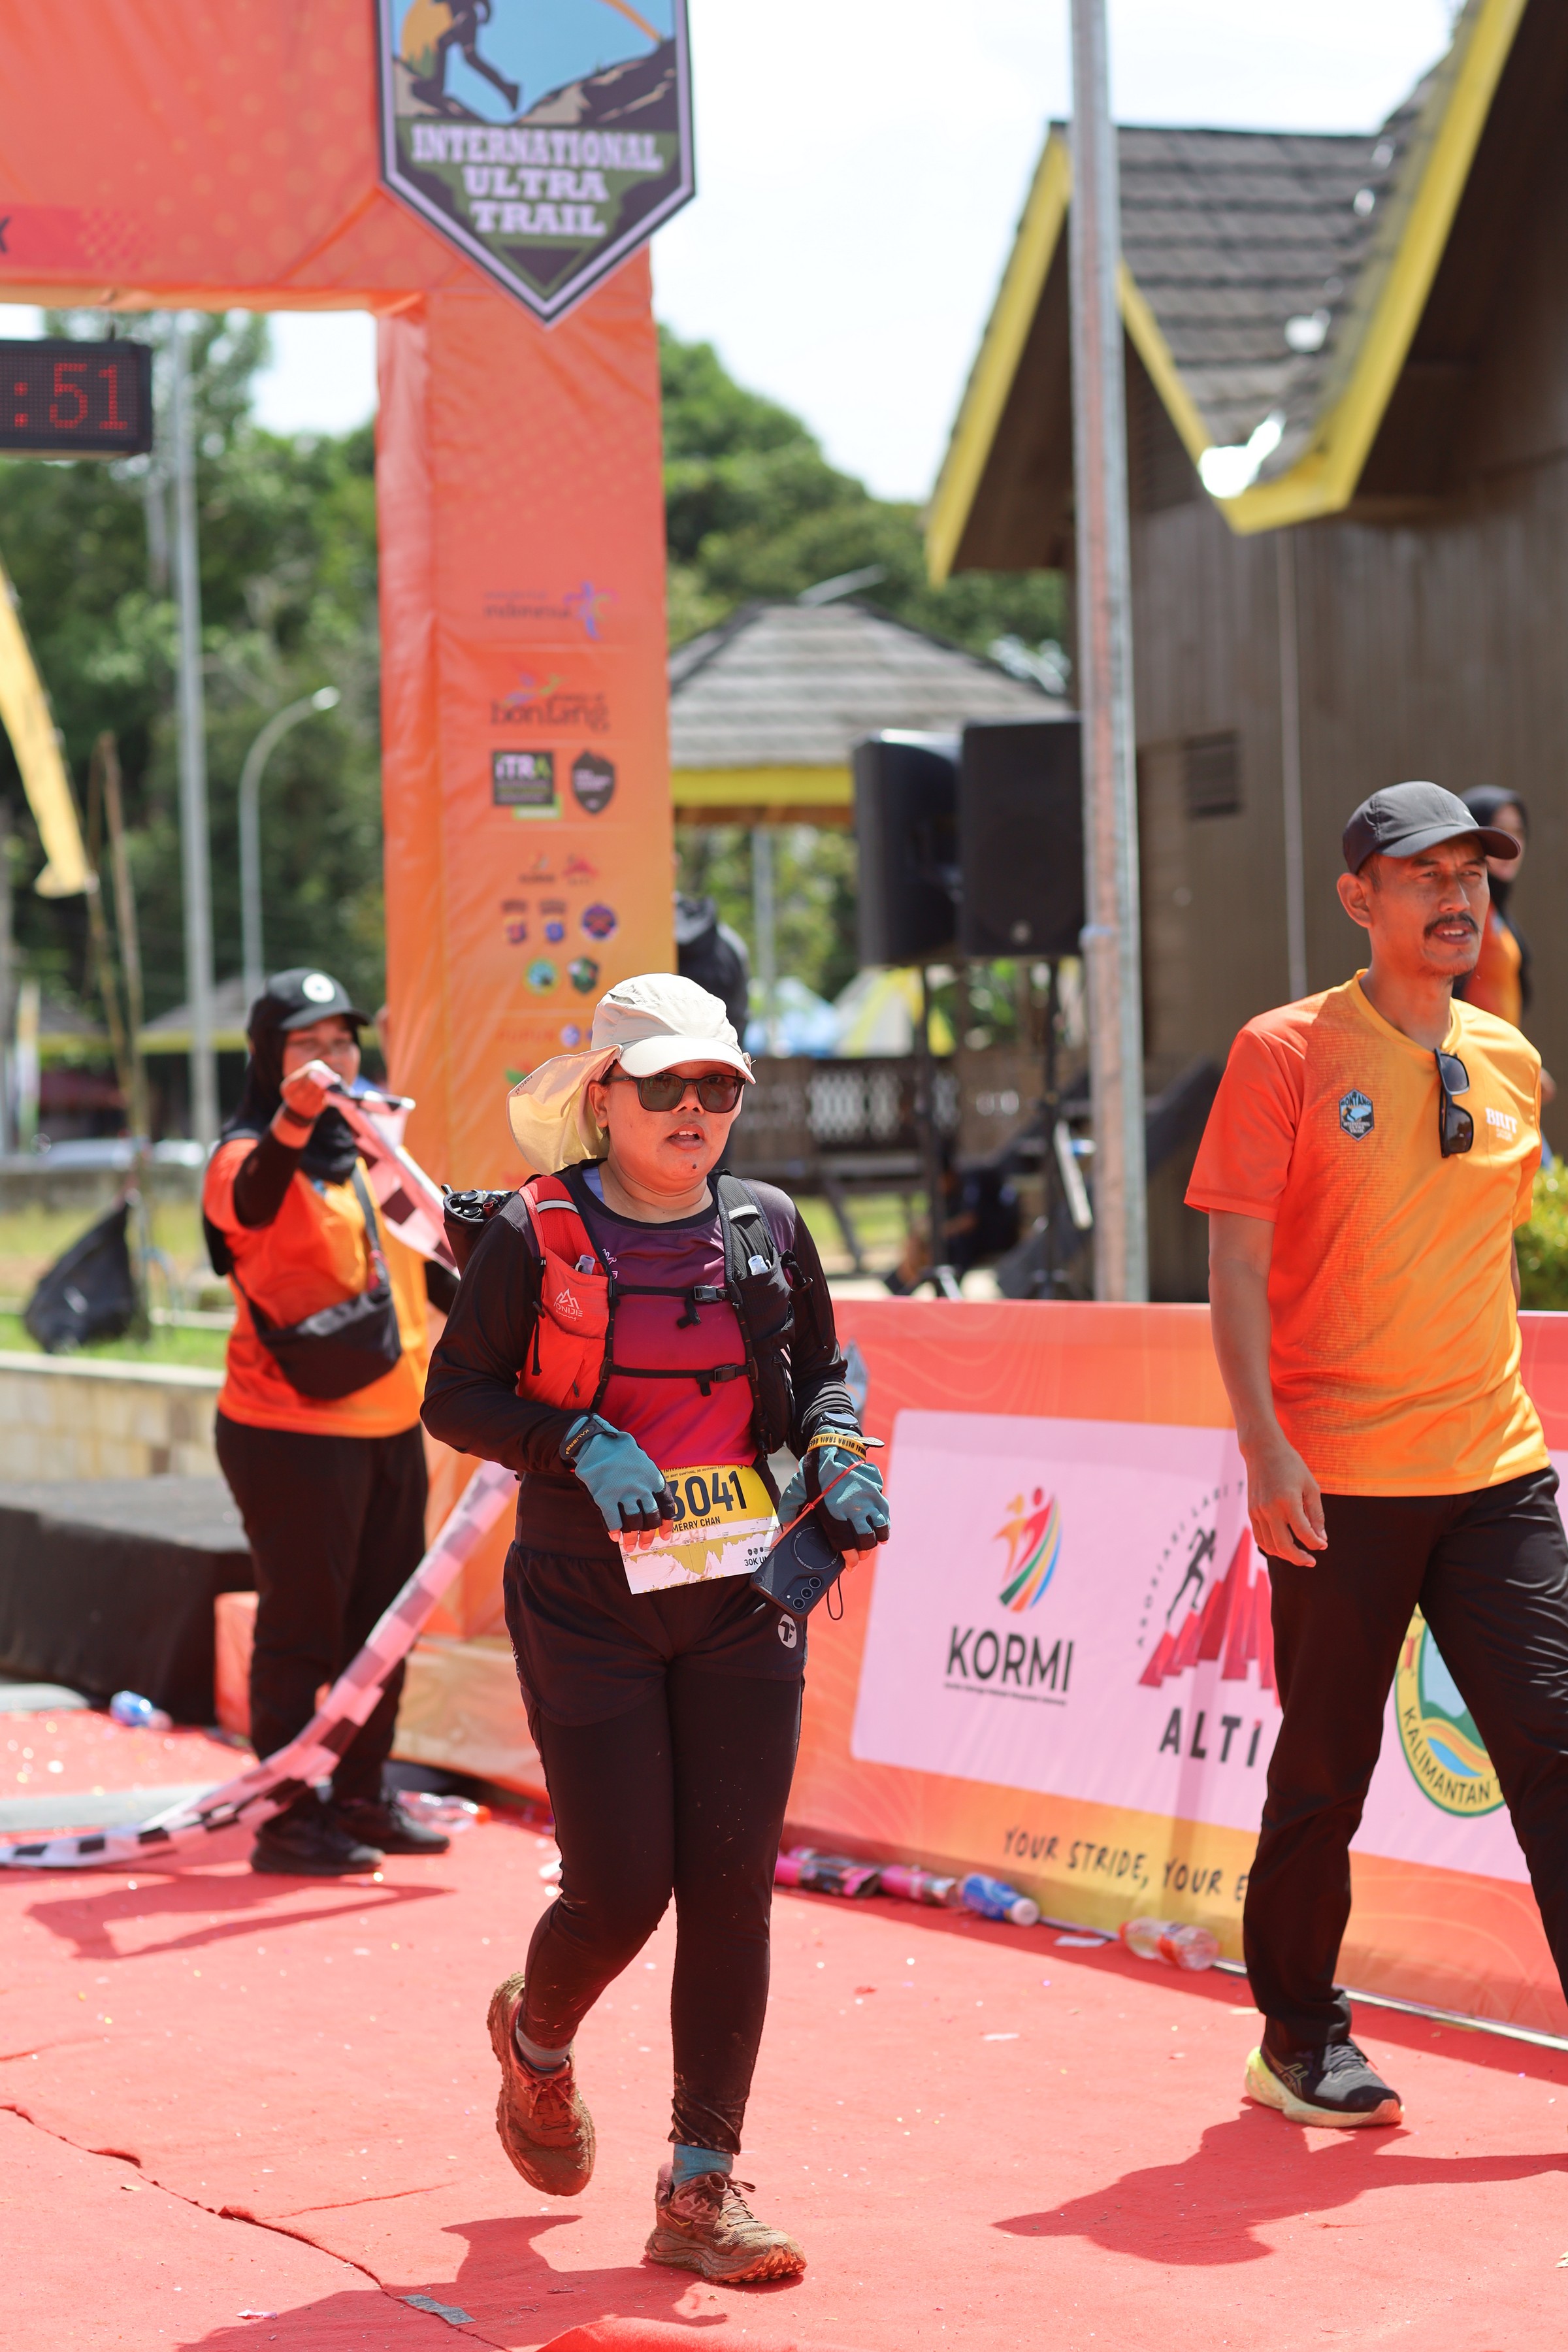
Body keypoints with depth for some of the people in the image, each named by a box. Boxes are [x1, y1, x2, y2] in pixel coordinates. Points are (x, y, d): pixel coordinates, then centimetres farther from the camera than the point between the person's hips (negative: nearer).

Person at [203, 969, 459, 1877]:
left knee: (384, 1618, 15)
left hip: (391, 1422, 8)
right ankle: (288, 1819, 4)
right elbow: (254, 1201, -38)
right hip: (292, 1433, -8)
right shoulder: (248, 1156, -13)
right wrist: (291, 1123, -54)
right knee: (302, 1627, -3)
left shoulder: (368, 1145, 11)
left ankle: (362, 1796, 27)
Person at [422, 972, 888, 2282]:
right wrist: (583, 1443, -17)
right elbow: (455, 1396, -2)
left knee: (732, 1882, -2)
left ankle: (702, 2187, 6)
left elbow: (825, 1372, 18)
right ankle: (537, 2038, 33)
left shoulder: (768, 1228, 5)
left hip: (743, 1600, 3)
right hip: (586, 1606, -3)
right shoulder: (535, 1237, -6)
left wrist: (835, 1453, -2)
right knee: (622, 1887, -3)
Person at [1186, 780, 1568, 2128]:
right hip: (1341, 1482, -4)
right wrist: (1266, 1443, -16)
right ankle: (1299, 2040, 21)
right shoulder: (1288, 1053, -4)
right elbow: (1238, 1266, -7)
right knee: (1324, 1774, 5)